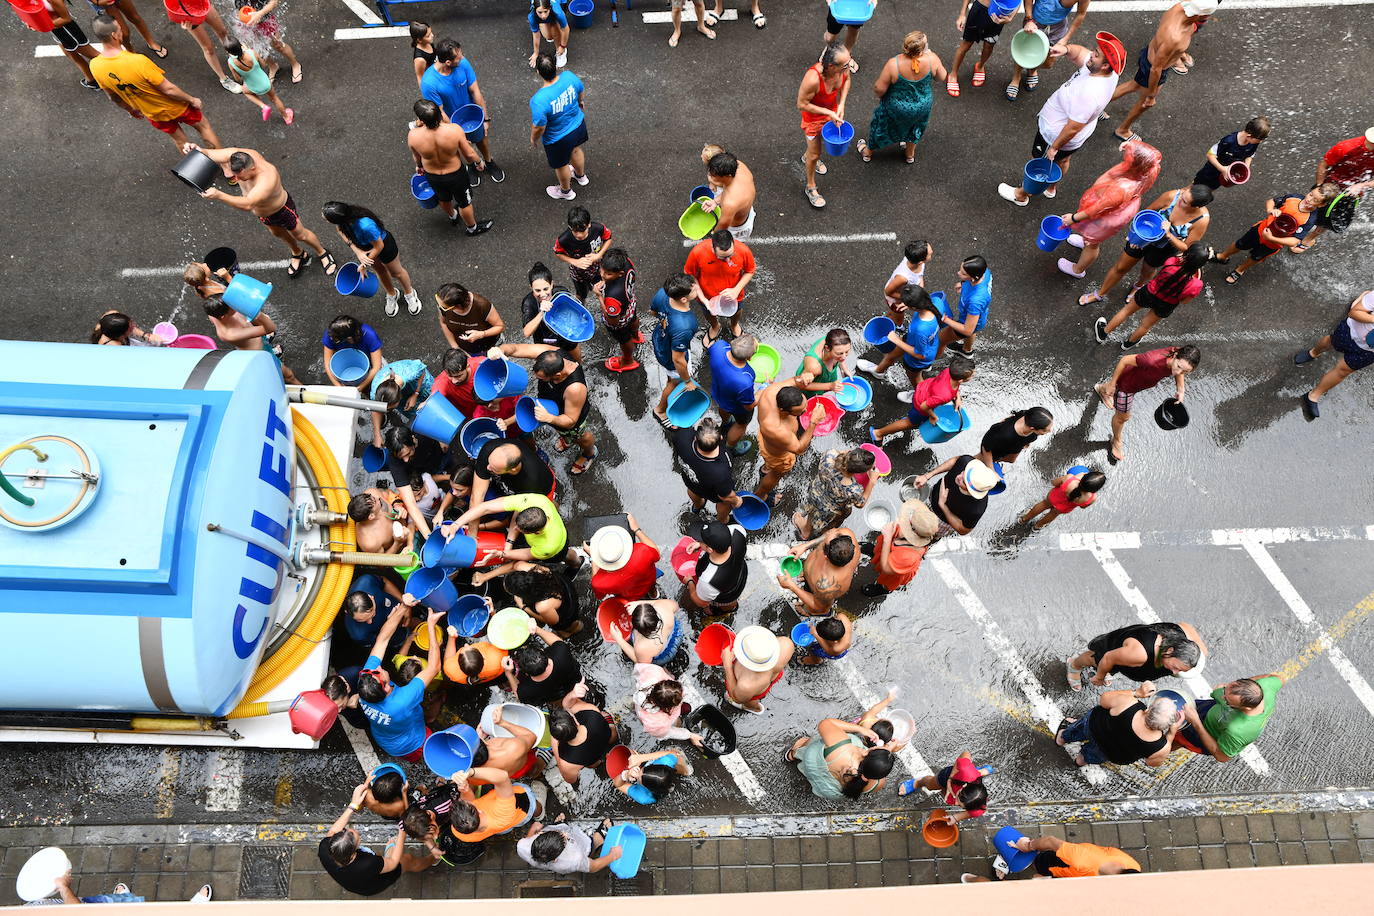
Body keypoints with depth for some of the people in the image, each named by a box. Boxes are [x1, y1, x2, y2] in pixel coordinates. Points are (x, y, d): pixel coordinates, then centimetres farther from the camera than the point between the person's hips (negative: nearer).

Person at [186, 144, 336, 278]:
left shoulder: (267, 179, -51)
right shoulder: (240, 155, -31)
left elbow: (247, 204, -60)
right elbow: (212, 154, -36)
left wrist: (219, 195, -70)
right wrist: (200, 151, -59)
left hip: (281, 210, -7)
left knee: (300, 234, 20)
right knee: (277, 233, 31)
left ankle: (322, 253, 49)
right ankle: (298, 254, 60)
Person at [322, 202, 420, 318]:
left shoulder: (365, 227, -48)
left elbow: (378, 247, -30)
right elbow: (341, 230, -8)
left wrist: (363, 265, -19)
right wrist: (357, 251, -23)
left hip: (382, 243, -5)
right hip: (363, 246, 5)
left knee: (396, 272, 21)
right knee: (380, 270, 28)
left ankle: (409, 294, 51)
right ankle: (392, 295, 55)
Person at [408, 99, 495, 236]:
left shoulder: (413, 136, -30)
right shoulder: (455, 130, -34)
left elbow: (417, 157, -7)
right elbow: (469, 154, -19)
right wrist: (479, 162, 4)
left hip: (432, 177, 2)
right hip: (456, 175, -2)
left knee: (443, 199, 35)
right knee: (464, 202, 28)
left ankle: (452, 217, 66)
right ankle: (473, 227, 54)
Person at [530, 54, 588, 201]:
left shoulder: (539, 100, -39)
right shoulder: (569, 76, -25)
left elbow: (539, 127, -26)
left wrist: (533, 139, -4)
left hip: (558, 138, -5)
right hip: (578, 125, 5)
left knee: (561, 165, 26)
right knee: (575, 150, 37)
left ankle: (565, 191, 55)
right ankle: (581, 176, 66)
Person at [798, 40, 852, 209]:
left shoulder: (843, 67, -26)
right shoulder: (813, 78, -44)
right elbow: (801, 105, -30)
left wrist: (841, 104, -13)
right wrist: (829, 113, -28)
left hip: (832, 109, 6)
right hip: (813, 116, -6)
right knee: (815, 154, 12)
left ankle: (807, 157, 65)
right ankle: (811, 187, 38)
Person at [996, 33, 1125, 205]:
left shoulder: (1089, 93, -43)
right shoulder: (1109, 72, -18)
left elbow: (1073, 128, -34)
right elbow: (1078, 52, -8)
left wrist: (1054, 147, -21)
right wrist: (1066, 49, -30)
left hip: (1057, 136, -8)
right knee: (1062, 161, 33)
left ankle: (1021, 196, 44)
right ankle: (1051, 188, 61)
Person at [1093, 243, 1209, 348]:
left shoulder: (1171, 262, -36)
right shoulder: (1196, 285, -37)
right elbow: (1184, 301, -15)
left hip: (1149, 294, 0)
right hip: (1165, 306, 0)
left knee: (1126, 310, 28)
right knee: (1146, 326, 29)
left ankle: (1103, 333, 48)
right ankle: (1129, 343, 56)